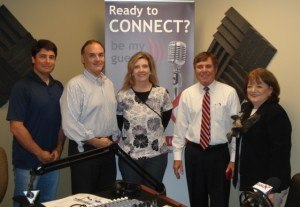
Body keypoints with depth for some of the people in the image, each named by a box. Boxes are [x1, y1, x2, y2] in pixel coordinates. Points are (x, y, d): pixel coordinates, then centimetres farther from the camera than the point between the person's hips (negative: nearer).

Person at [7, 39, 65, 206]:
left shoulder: (59, 87, 9)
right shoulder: (22, 87, -8)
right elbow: (16, 127, -13)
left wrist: (58, 150, -1)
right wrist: (40, 153, -11)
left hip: (52, 161, 5)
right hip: (27, 164, -5)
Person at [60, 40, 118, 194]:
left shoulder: (108, 83, 10)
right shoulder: (75, 85, -14)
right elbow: (69, 125, -19)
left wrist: (114, 138, 9)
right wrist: (95, 141, -15)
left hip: (107, 148, 7)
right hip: (85, 149, -7)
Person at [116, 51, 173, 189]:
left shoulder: (162, 93, -4)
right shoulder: (122, 96, -5)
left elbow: (166, 117, 7)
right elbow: (119, 122, 6)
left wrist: (155, 134, 3)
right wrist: (130, 136, 2)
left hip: (156, 155, 0)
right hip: (129, 155, 0)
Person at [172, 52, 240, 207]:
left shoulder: (229, 93, -5)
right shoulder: (187, 94, 2)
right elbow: (180, 127, 4)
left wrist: (234, 159, -6)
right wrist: (177, 156, 2)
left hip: (219, 153, -2)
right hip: (193, 153, 2)